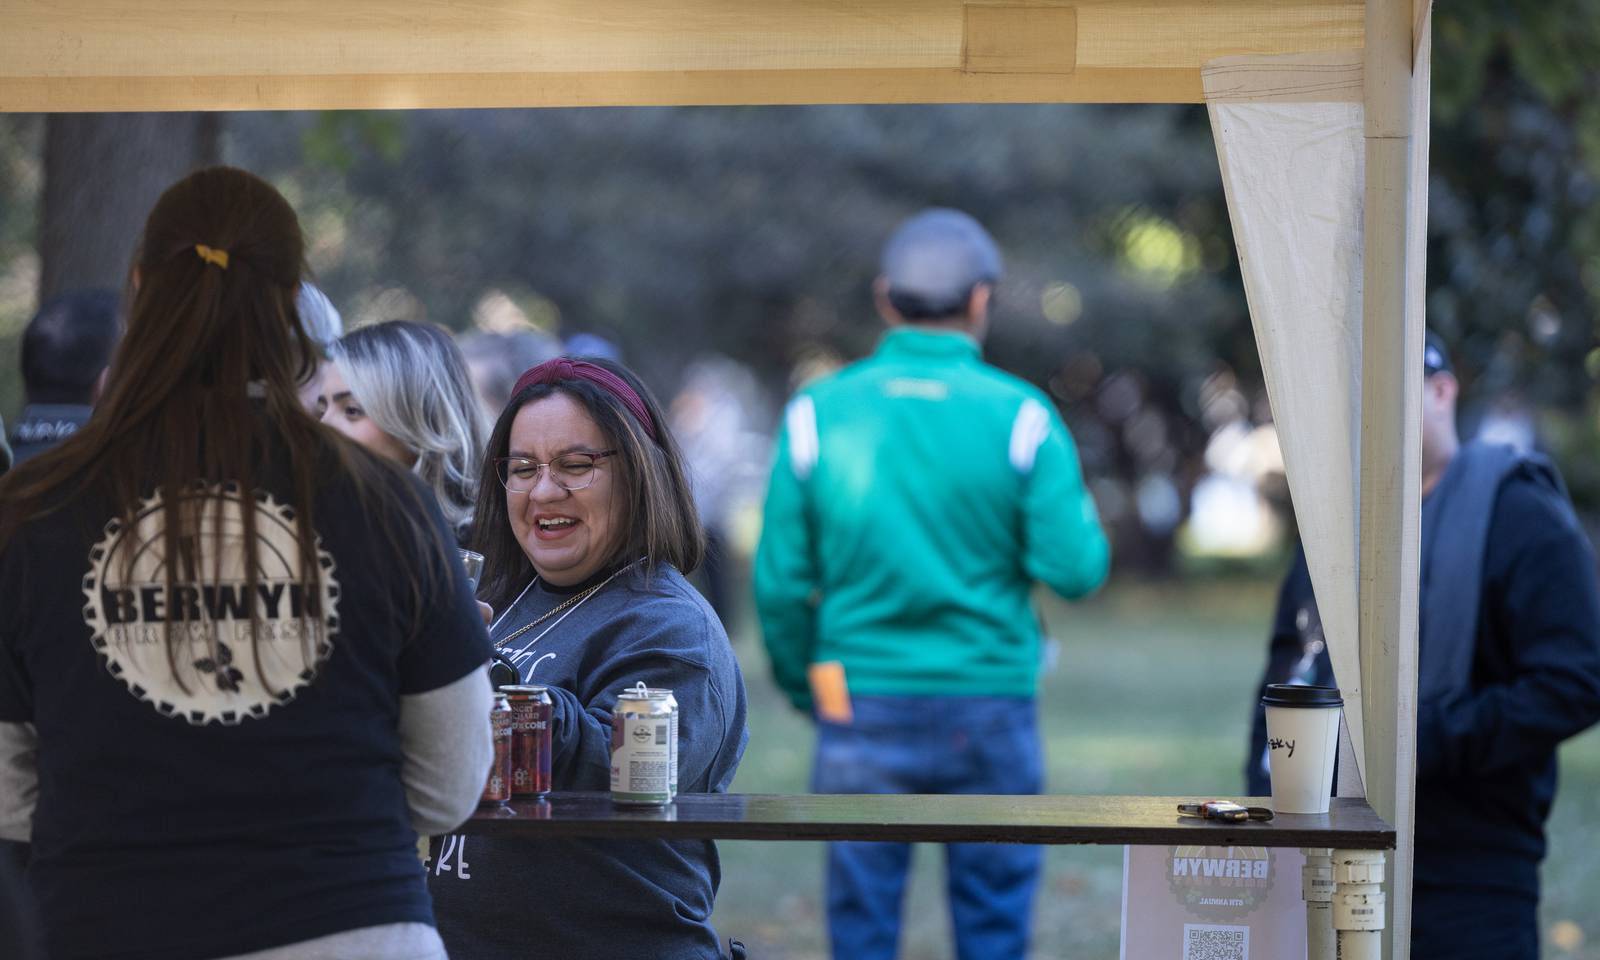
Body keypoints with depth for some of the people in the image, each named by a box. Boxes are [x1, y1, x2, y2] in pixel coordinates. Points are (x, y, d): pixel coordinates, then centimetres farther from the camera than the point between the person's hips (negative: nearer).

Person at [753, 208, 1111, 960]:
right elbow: (1076, 569, -9)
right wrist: (1082, 514, 12)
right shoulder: (1019, 416, -4)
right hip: (989, 709, -1)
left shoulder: (818, 414, 0)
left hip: (861, 707, 1)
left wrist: (800, 685, 14)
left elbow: (780, 580, -1)